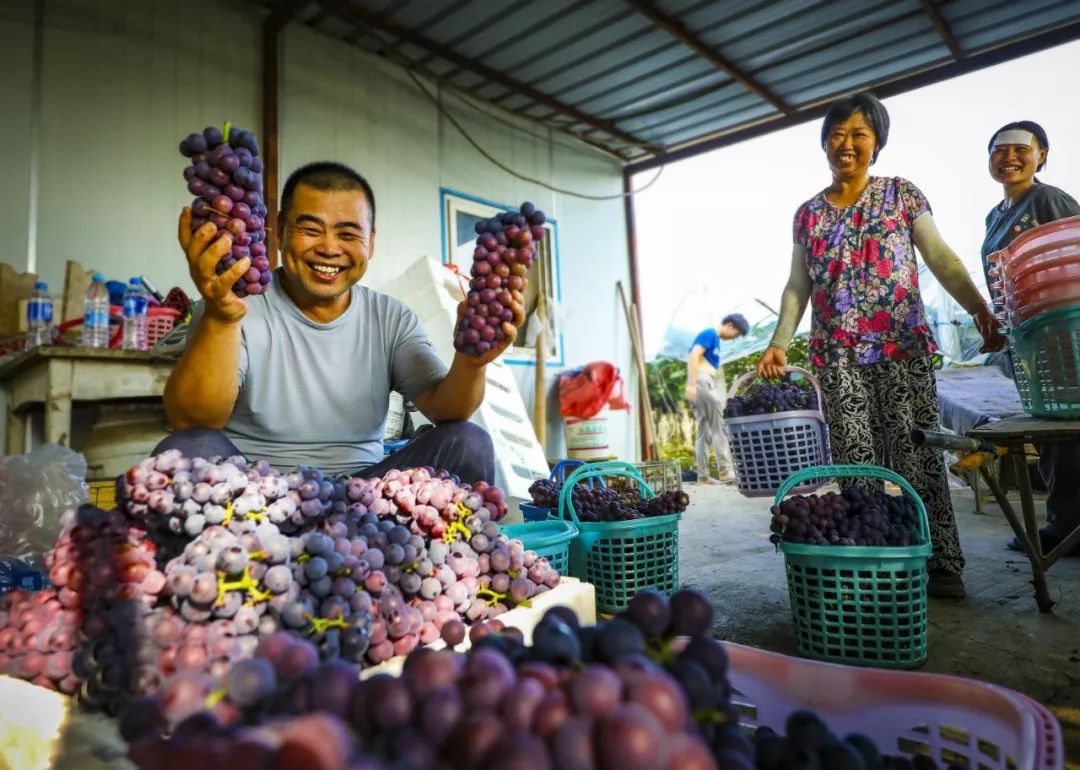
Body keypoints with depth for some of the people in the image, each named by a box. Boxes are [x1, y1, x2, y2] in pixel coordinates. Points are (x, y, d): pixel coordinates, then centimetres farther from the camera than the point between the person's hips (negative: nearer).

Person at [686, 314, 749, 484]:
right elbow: (693, 357, -16)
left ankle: (703, 476, 7)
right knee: (719, 427, -9)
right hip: (702, 383, -9)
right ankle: (725, 471, -8)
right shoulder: (709, 334, -4)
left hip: (707, 386, 9)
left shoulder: (715, 340, 23)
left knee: (705, 432, 6)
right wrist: (692, 384, -23)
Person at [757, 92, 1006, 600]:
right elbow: (797, 286, 12)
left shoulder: (902, 194, 7)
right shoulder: (808, 214, 12)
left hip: (903, 347, -1)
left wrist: (980, 310, -13)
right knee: (855, 460, 0)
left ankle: (940, 565, 9)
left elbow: (942, 260, 1)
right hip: (838, 356, 2)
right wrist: (779, 342, 1)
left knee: (915, 454, -1)